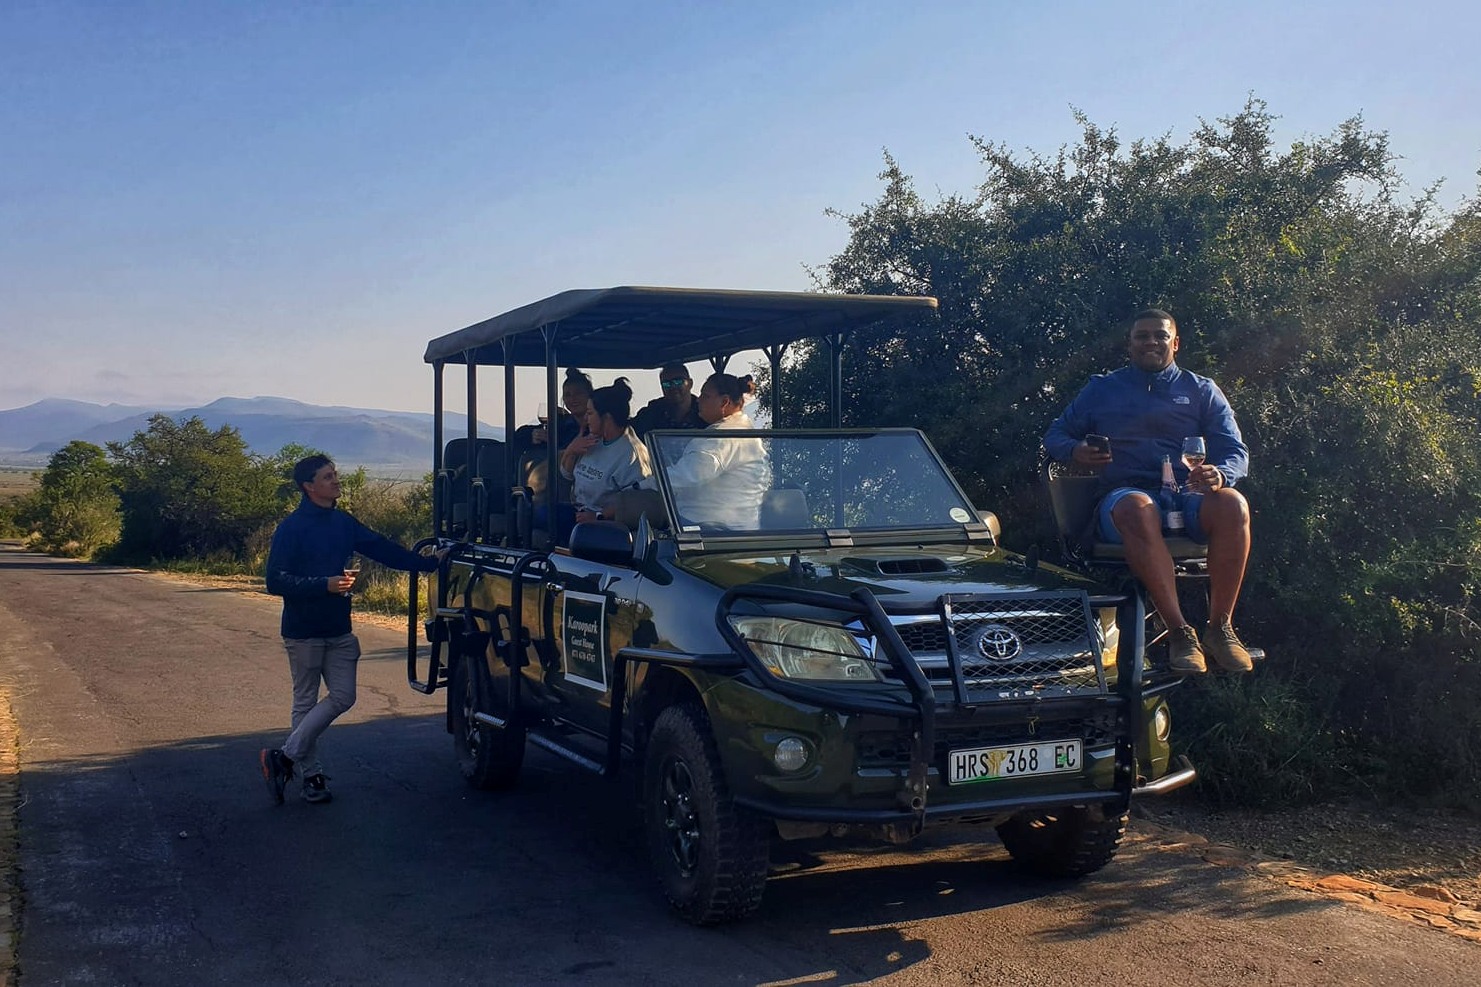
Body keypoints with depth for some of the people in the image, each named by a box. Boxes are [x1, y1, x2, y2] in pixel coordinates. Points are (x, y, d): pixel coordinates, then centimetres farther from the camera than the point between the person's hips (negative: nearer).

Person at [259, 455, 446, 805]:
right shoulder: (292, 528, -12)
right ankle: (310, 775, 14)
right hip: (304, 632, -6)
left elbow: (382, 549, 10)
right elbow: (276, 581, -17)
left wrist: (428, 562, 6)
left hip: (338, 630, 6)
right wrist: (325, 585, -24)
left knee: (342, 697, 2)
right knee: (306, 703, 4)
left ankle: (285, 757, 11)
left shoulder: (343, 522, 7)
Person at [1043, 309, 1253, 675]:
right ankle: (1180, 634, -40)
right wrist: (1074, 451, -6)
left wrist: (1220, 475, -15)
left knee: (1232, 504, -35)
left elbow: (1236, 452, 11)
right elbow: (1055, 435, 21)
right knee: (1137, 509, -41)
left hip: (1189, 498, 2)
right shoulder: (1102, 388, 21)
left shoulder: (1202, 390, 21)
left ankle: (1220, 628, -28)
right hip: (1126, 492, -2)